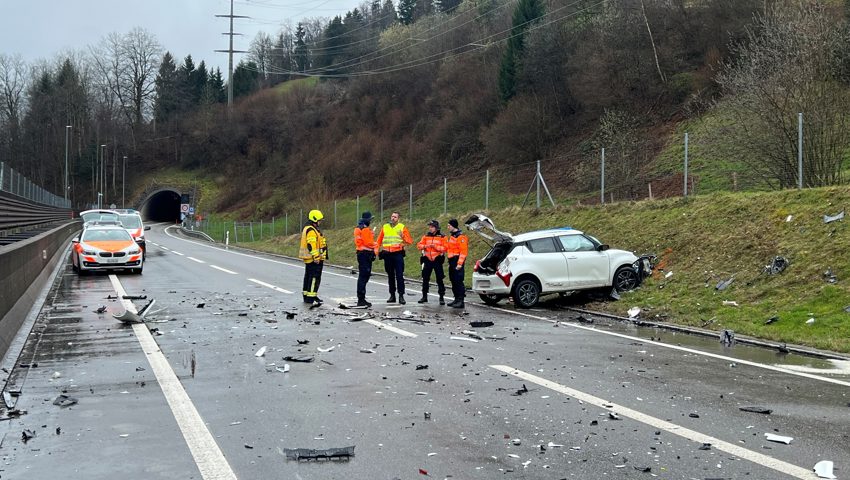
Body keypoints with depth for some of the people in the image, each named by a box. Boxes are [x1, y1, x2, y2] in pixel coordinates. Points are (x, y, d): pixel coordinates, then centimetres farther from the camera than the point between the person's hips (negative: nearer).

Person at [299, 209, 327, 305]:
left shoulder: (311, 229, 20)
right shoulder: (311, 230, -16)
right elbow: (311, 245, -23)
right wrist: (316, 257, -25)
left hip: (309, 259, 11)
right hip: (314, 259, -11)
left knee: (308, 276, 15)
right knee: (315, 277, -13)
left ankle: (306, 295, 23)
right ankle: (311, 297, -18)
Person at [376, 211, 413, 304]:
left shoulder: (402, 227, 4)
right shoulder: (385, 227, 13)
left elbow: (409, 241, 0)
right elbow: (379, 241, 15)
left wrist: (403, 237, -19)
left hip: (398, 254, -3)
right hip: (387, 254, 3)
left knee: (399, 275, -8)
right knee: (390, 275, 9)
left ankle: (401, 295, -8)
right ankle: (392, 295, 16)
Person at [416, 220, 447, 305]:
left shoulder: (442, 237, -1)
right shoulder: (425, 236, 10)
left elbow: (444, 248, -10)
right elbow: (419, 245, 2)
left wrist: (436, 247, -21)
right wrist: (425, 246, -18)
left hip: (437, 260, -4)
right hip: (427, 260, 4)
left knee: (439, 279, -3)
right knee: (425, 279, 7)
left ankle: (441, 297, 3)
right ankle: (424, 296, 18)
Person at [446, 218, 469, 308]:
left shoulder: (461, 237, -13)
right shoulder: (452, 236, 18)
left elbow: (463, 251, -18)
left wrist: (459, 263, -23)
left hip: (457, 261, -10)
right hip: (452, 262, 10)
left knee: (458, 281, -12)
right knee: (453, 281, 12)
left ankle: (461, 301, -12)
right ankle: (456, 299, 20)